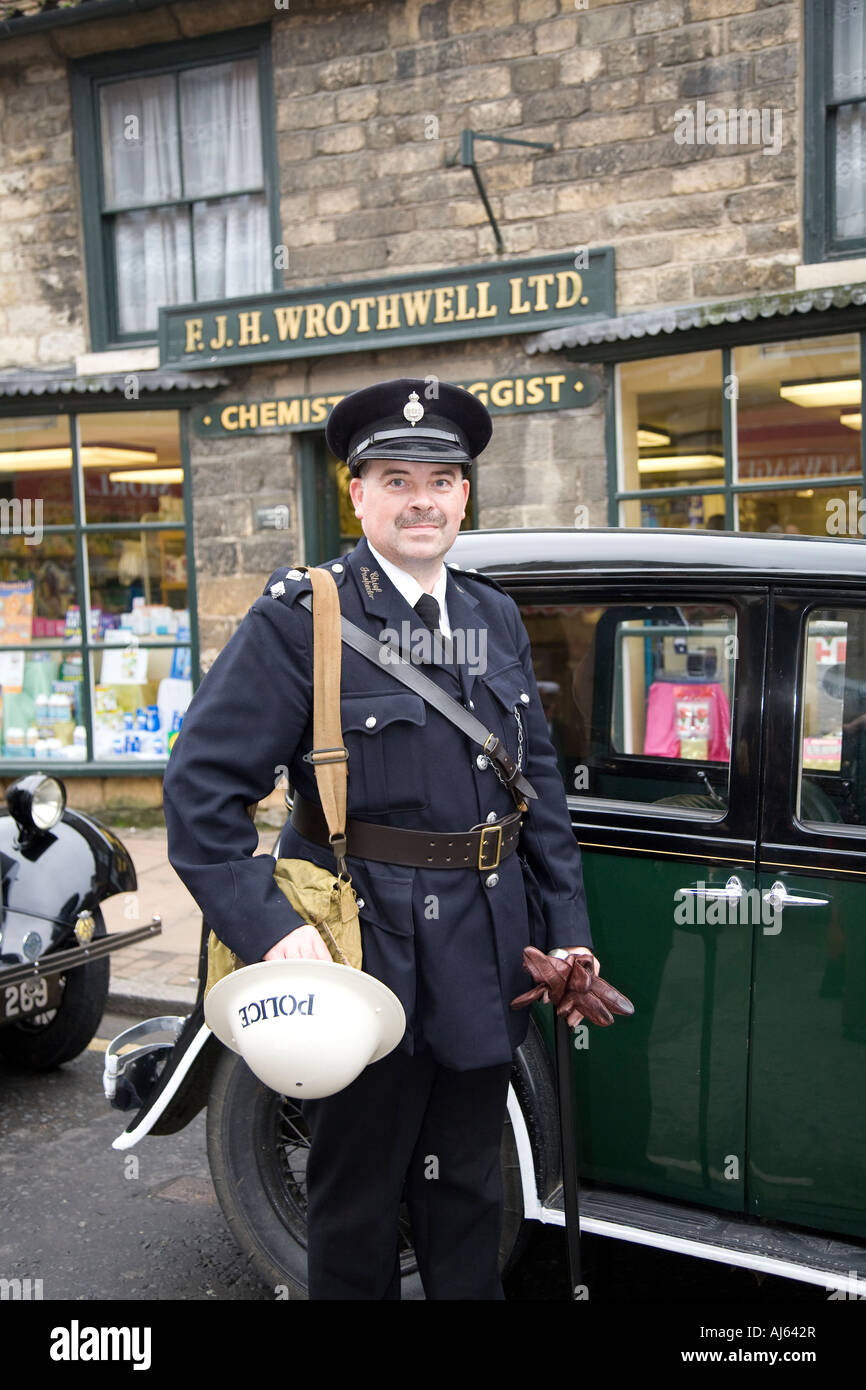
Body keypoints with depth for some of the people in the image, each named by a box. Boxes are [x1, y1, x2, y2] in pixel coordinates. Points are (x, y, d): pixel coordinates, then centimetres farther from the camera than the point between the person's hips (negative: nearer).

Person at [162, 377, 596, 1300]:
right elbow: (201, 785, -16)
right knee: (356, 1197, 14)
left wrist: (568, 928, 8)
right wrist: (268, 929, -25)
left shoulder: (496, 616, 7)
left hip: (486, 951, 6)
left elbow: (539, 783, 12)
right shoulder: (299, 617, -12)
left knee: (466, 1187, 22)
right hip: (365, 950, -5)